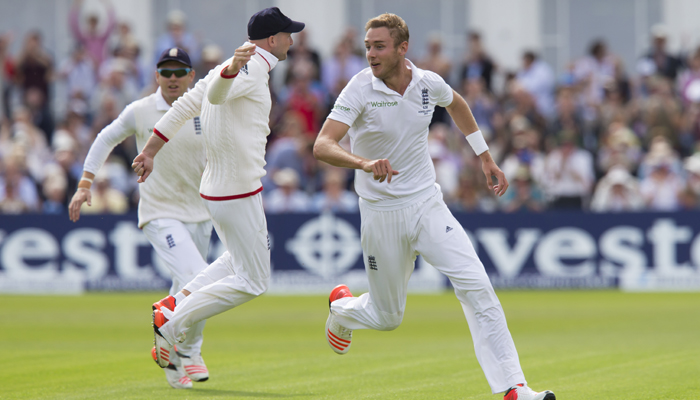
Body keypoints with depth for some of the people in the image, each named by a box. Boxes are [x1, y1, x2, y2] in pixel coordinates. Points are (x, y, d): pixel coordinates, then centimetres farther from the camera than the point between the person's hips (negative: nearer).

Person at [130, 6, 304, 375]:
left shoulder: (230, 67, 13)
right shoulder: (253, 70, -16)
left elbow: (185, 105, 15)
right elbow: (216, 93, -37)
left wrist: (150, 151, 20)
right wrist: (233, 68, -59)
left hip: (216, 186, 10)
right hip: (237, 191, -10)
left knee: (241, 258, 28)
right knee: (252, 281, -3)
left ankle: (176, 302, 16)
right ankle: (173, 323, -4)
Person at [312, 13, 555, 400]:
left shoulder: (428, 83, -4)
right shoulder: (359, 90, -16)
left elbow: (457, 104, 22)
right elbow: (322, 145, -28)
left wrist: (485, 157, 22)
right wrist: (364, 162, -47)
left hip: (428, 207, 3)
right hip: (381, 216, -2)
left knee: (476, 286, -15)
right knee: (387, 317, 10)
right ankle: (341, 309, 46)